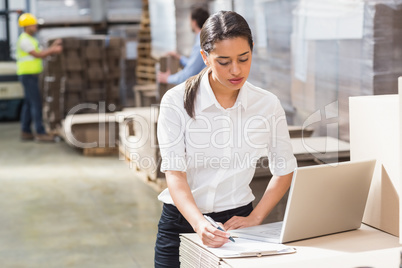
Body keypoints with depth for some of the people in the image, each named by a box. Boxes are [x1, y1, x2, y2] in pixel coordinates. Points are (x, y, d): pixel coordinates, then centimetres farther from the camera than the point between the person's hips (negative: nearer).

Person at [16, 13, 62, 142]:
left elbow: (41, 54, 14)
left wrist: (53, 46, 5)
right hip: (28, 76, -10)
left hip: (31, 76, 10)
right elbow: (37, 55, -16)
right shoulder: (24, 40, -14)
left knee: (29, 104, 10)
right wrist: (53, 50, -11)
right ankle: (40, 133, -11)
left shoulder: (30, 39, 19)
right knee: (36, 103, -11)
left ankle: (25, 132, 12)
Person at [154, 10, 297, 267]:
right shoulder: (177, 101, -9)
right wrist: (199, 223, -31)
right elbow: (175, 173, -15)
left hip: (236, 222, 1)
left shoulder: (268, 104, -3)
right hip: (182, 220, -1)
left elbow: (285, 171, 7)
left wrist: (255, 218, -5)